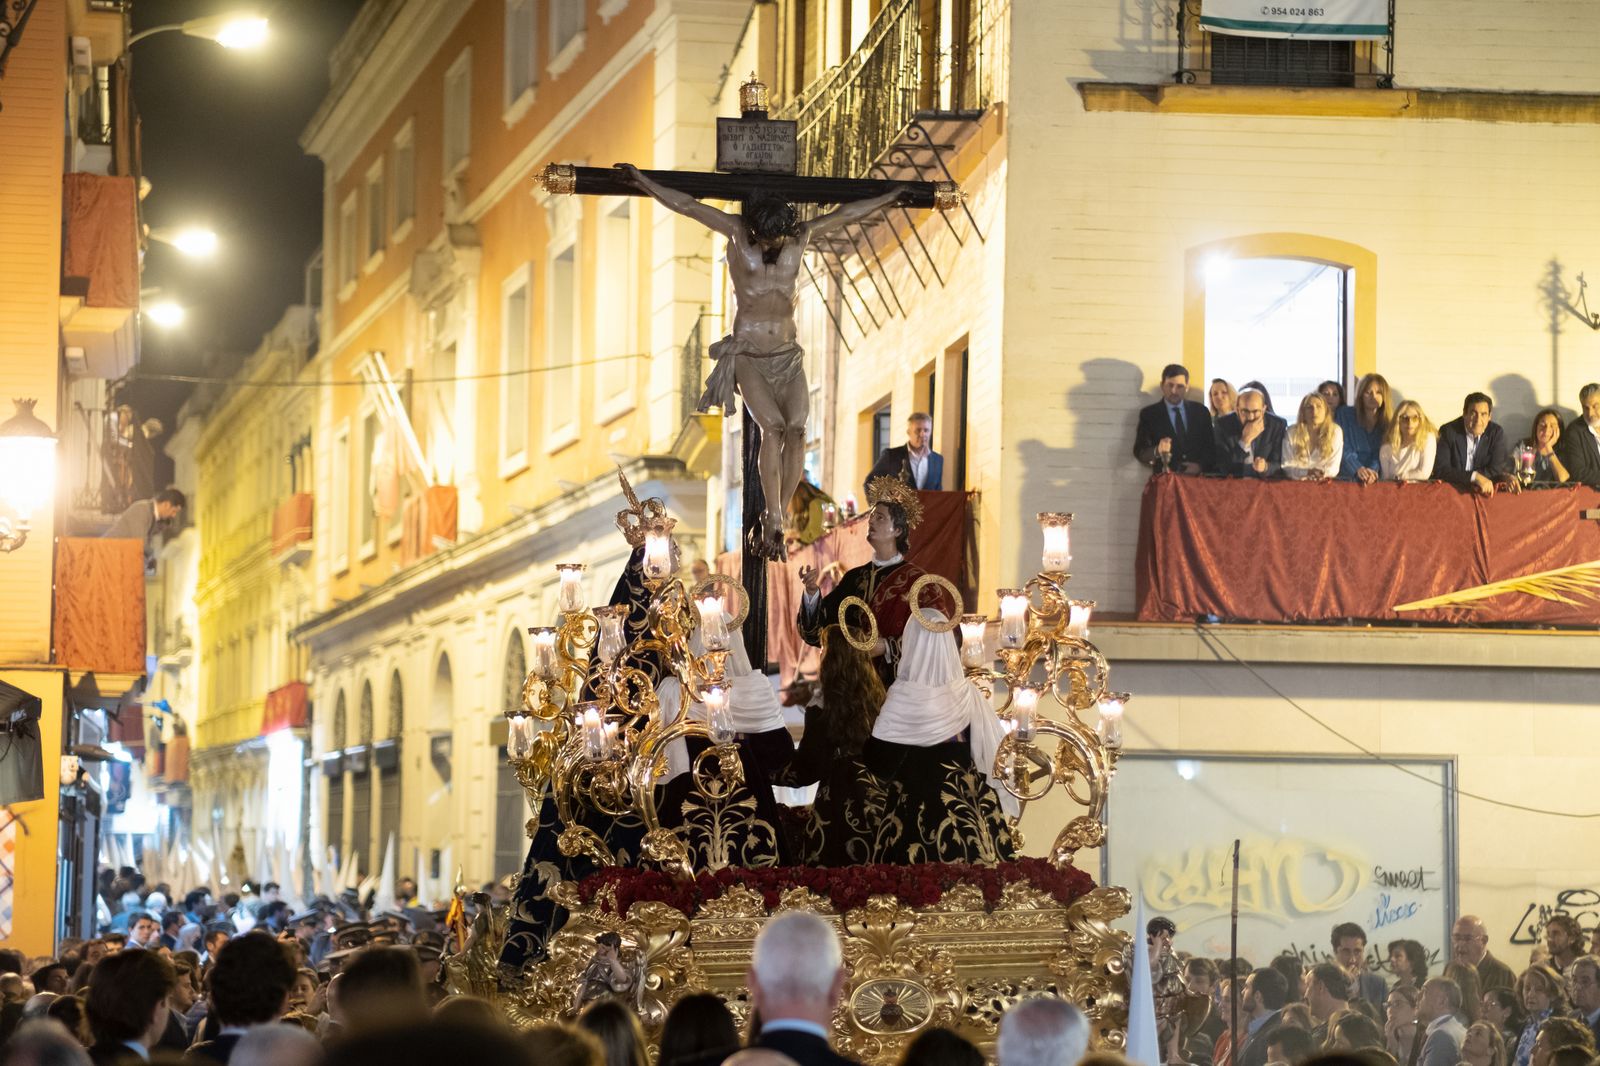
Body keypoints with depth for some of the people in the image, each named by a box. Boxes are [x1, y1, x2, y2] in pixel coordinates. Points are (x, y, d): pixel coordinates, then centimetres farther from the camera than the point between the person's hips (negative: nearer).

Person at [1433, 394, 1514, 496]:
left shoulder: (1496, 433, -2)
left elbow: (1496, 470, -4)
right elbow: (1440, 470, -17)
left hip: (1483, 491, 1)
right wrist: (1475, 476, -26)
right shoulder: (1448, 431, -8)